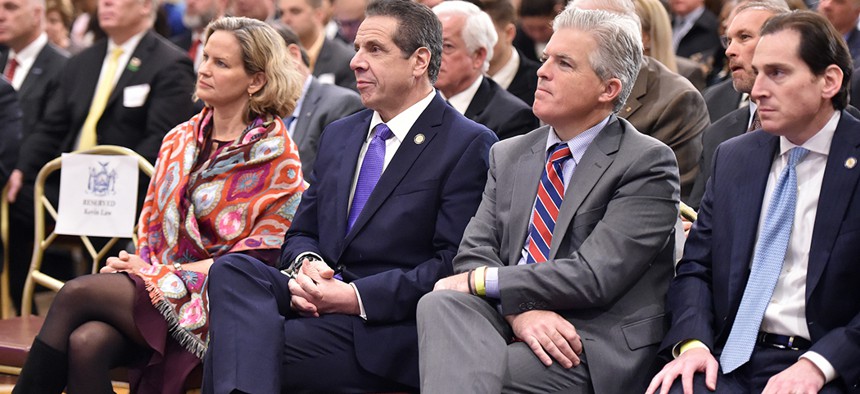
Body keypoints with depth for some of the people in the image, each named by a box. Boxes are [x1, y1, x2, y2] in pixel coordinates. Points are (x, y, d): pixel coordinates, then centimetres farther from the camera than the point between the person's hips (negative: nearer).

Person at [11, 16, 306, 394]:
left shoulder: (278, 157, -3)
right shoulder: (180, 139, 15)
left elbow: (260, 254, -8)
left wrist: (161, 273, -11)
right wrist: (139, 265, -6)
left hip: (213, 304, -5)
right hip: (155, 286, 5)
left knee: (78, 292, -25)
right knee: (86, 343, -29)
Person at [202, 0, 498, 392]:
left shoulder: (469, 145, -3)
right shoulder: (338, 135, 21)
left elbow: (453, 264, -11)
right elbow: (301, 234, 21)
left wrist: (357, 296, -18)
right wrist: (307, 265, -5)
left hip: (390, 328, -7)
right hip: (320, 296, 7)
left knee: (231, 349, -27)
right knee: (232, 268, -26)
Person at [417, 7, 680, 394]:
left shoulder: (648, 163, -4)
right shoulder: (508, 155, 17)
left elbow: (595, 276, -13)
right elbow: (474, 252, 8)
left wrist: (482, 281, -8)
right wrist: (520, 309, -15)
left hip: (595, 354, -6)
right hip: (509, 326, 6)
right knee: (440, 303, -27)